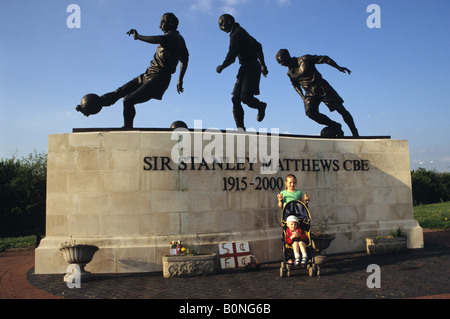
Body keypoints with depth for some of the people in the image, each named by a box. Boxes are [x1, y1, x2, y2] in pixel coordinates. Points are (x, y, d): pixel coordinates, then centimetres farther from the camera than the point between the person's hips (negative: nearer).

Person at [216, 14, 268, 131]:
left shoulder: (236, 34, -11)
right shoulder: (241, 32, 21)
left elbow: (231, 57, -15)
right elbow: (258, 46, 28)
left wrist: (220, 67, 2)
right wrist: (262, 65, 29)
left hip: (251, 69, -10)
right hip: (245, 70, 10)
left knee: (246, 97, -18)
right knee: (236, 99, 0)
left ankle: (261, 106, 15)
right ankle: (240, 129, 0)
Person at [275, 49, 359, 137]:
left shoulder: (304, 59, -8)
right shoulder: (290, 73, 7)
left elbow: (324, 59, -5)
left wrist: (338, 67, -11)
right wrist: (303, 97, 8)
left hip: (321, 87, -4)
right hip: (309, 93, 4)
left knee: (341, 109, -5)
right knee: (311, 113, -22)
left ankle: (355, 133, 10)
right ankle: (335, 126, -5)